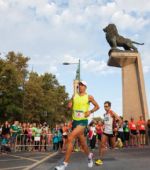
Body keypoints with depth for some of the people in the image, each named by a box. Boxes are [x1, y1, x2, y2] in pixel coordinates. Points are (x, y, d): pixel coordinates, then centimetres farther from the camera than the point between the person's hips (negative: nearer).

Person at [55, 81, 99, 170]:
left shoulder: (89, 97, -4)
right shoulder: (74, 96, 7)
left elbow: (97, 106, 6)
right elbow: (70, 106, 15)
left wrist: (90, 111, -10)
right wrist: (69, 105, -8)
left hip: (83, 121, -5)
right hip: (75, 121, 5)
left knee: (70, 138, -23)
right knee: (82, 143, 16)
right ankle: (89, 155, 46)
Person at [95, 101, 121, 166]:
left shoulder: (112, 113, -11)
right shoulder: (104, 114, 11)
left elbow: (119, 119, -16)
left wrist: (117, 128, -20)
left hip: (111, 132, -5)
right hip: (105, 132, 5)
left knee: (113, 146, 9)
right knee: (102, 145, -8)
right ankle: (100, 159, -5)